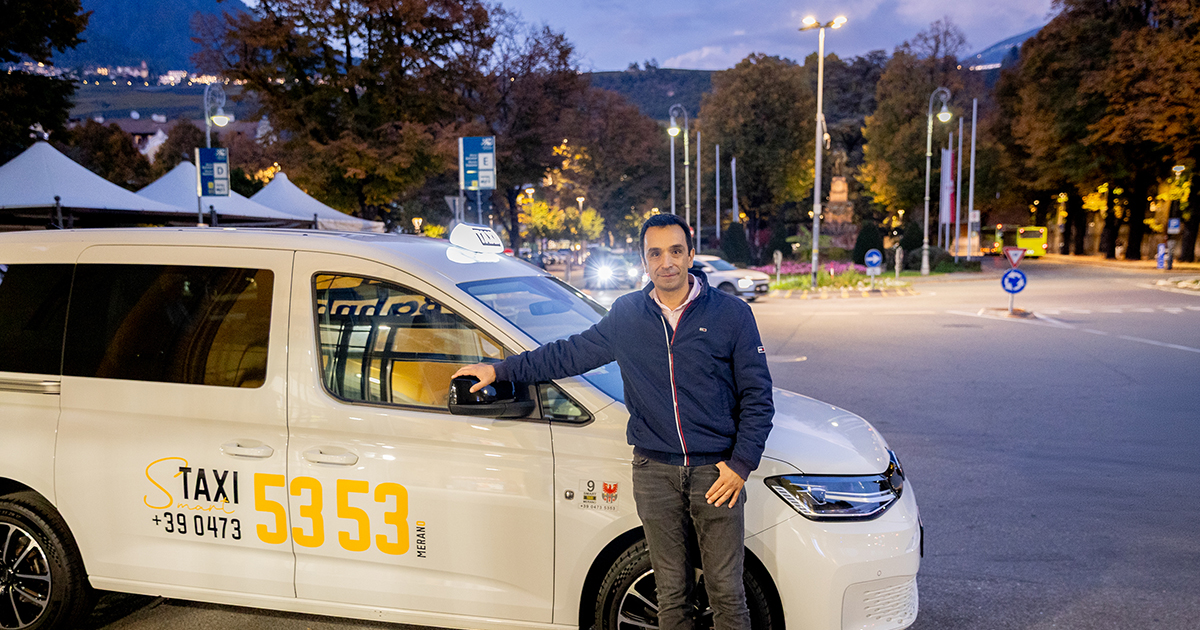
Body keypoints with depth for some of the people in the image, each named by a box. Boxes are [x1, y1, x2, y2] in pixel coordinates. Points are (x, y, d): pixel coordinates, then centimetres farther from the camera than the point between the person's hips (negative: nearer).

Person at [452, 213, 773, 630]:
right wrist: (500, 370, 17)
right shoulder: (626, 315, 6)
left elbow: (757, 397, 1)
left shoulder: (731, 314, -2)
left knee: (726, 592, 1)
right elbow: (570, 354, 17)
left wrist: (741, 464, -7)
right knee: (671, 592, 10)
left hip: (716, 471, -2)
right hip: (655, 472, 3)